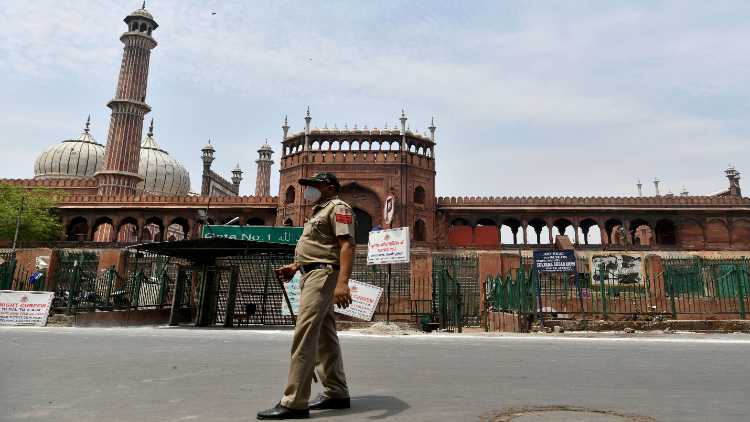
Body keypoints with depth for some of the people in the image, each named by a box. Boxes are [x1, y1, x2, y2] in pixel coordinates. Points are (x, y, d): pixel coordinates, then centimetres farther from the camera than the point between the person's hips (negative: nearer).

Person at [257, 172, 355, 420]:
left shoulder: (338, 207, -6)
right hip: (312, 275, 10)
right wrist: (294, 266, 17)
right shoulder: (320, 212, 25)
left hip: (323, 274, -10)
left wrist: (342, 282, -31)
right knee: (324, 337, 11)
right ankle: (337, 393, 19)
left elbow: (347, 245, -19)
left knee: (304, 335, -14)